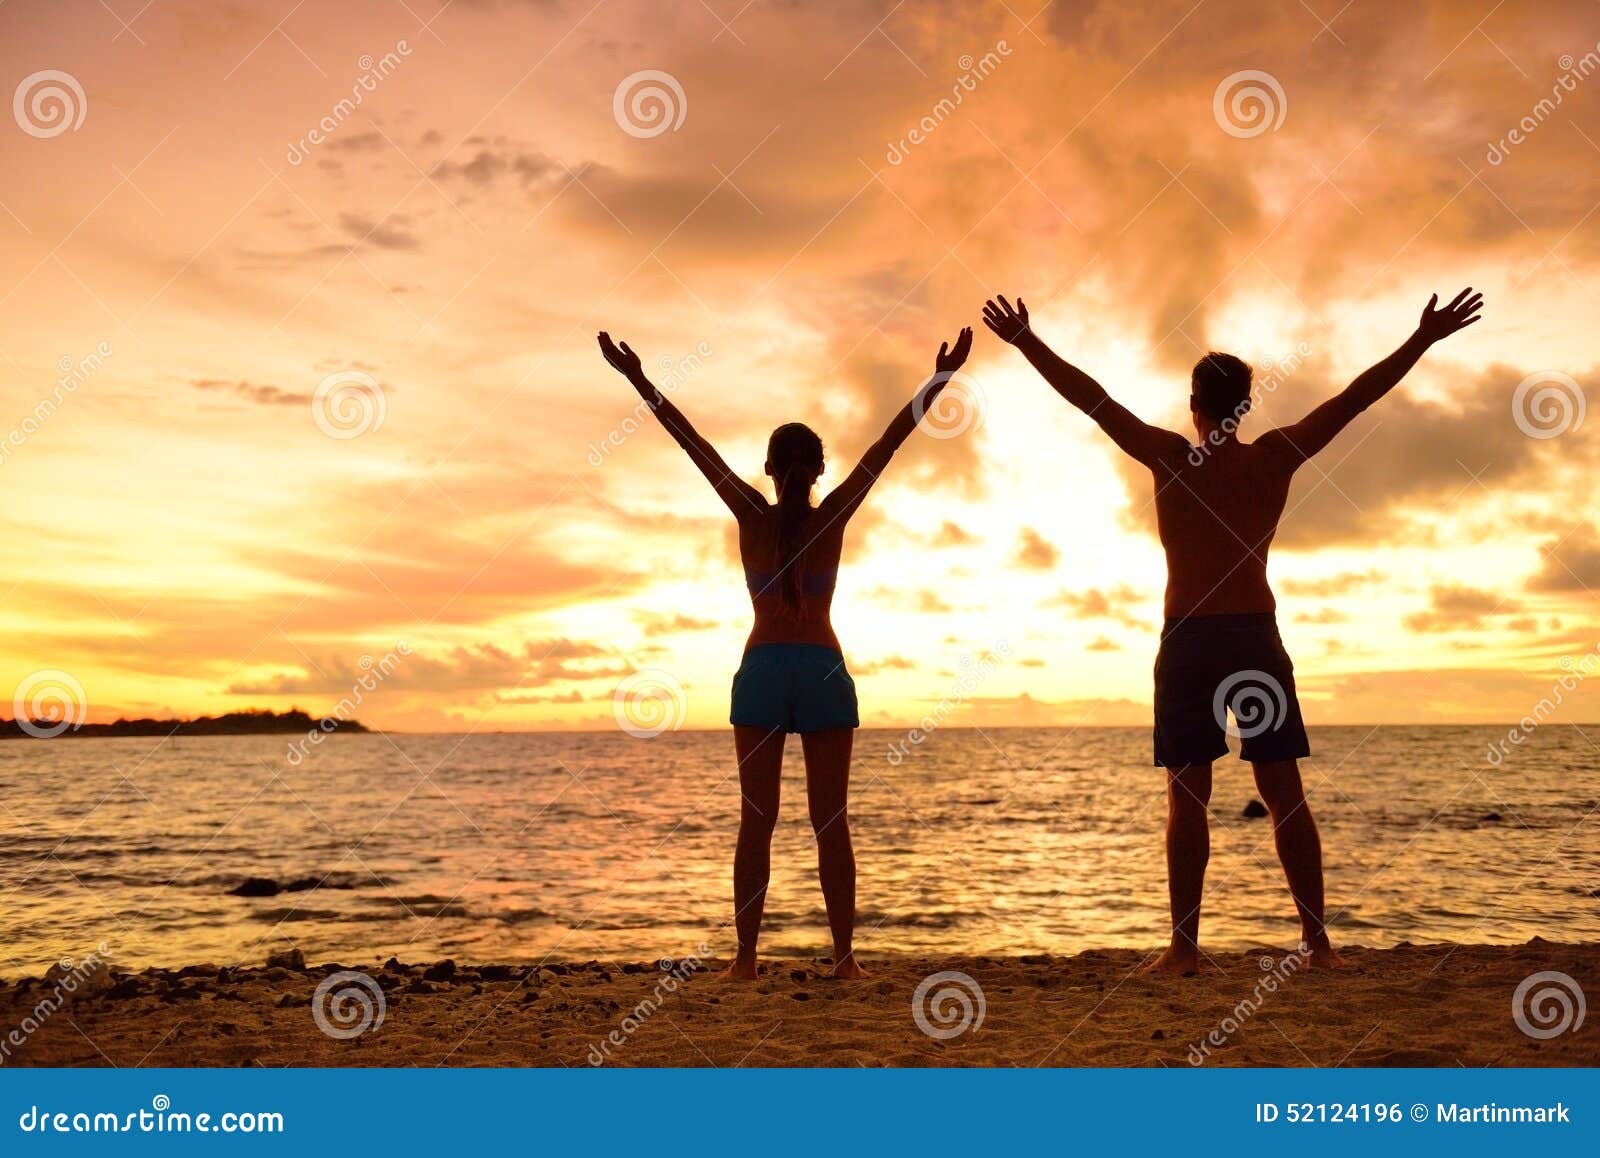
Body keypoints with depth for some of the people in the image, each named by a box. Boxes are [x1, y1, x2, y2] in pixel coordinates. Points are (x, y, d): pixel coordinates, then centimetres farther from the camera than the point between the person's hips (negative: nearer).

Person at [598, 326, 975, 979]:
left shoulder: (753, 515, -2)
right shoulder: (833, 516, -2)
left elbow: (693, 443, -1)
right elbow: (889, 443, -1)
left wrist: (640, 382, 2)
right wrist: (940, 379, 2)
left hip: (763, 670, 0)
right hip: (824, 671, 0)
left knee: (756, 819, 3)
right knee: (831, 821, 3)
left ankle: (746, 957, 2)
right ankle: (845, 957, 4)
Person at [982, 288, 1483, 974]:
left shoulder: (1170, 458, -2)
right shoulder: (1275, 457, 3)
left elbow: (1089, 397, 0)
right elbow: (1356, 398, 7)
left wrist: (1025, 341, 5)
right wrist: (1424, 340, 14)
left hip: (1188, 641, -2)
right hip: (1257, 639, 2)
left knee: (1188, 797, -1)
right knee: (1284, 794, 5)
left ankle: (1184, 947, -2)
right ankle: (1316, 941, 6)